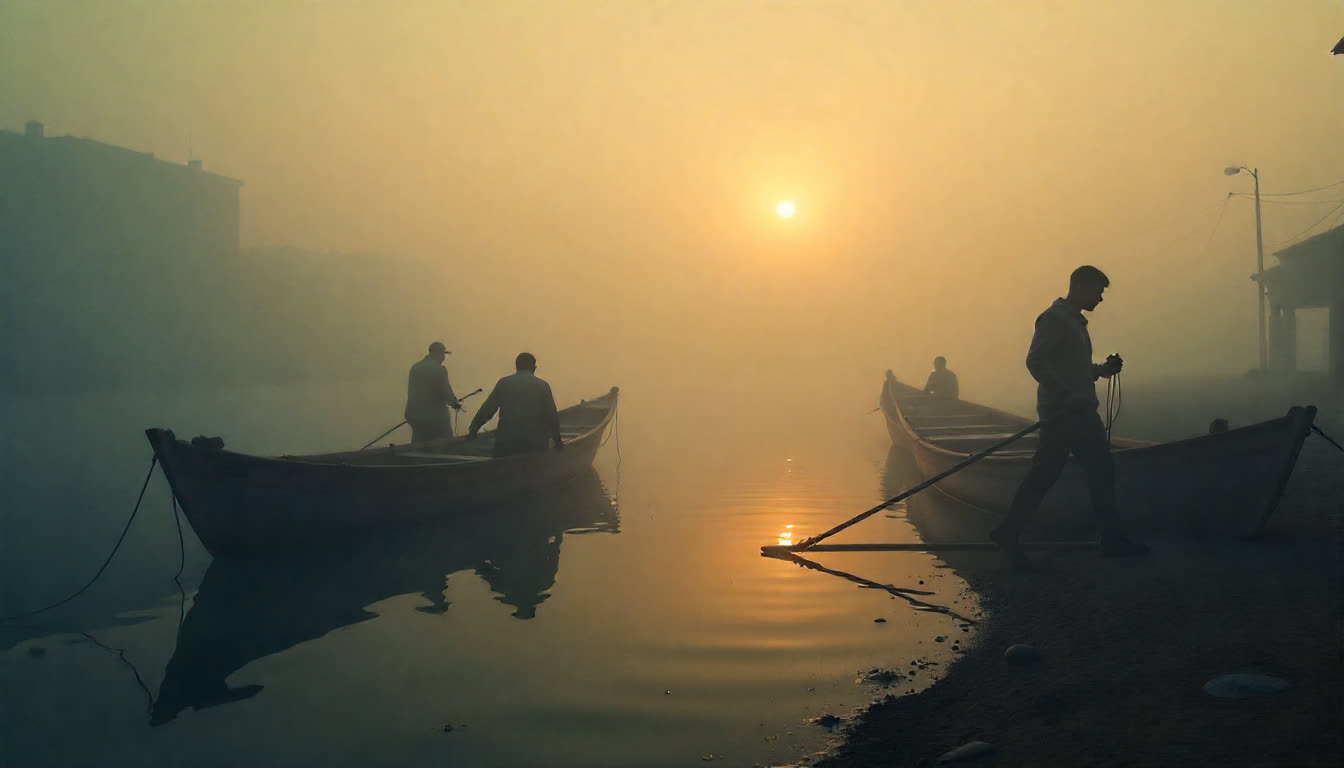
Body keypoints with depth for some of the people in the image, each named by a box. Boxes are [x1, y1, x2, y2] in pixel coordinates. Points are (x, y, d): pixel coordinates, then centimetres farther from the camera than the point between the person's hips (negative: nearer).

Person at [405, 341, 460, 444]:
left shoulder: (414, 367, 8)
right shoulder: (439, 369, -13)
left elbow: (411, 391, 12)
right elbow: (446, 391, -12)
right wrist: (456, 404, 6)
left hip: (415, 415, 6)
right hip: (435, 416, -6)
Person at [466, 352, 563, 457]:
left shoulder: (503, 383, 2)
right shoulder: (542, 385, 1)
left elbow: (486, 410, 3)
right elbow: (552, 415, -1)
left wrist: (472, 430, 15)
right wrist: (557, 440, 10)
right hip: (535, 444, 0)